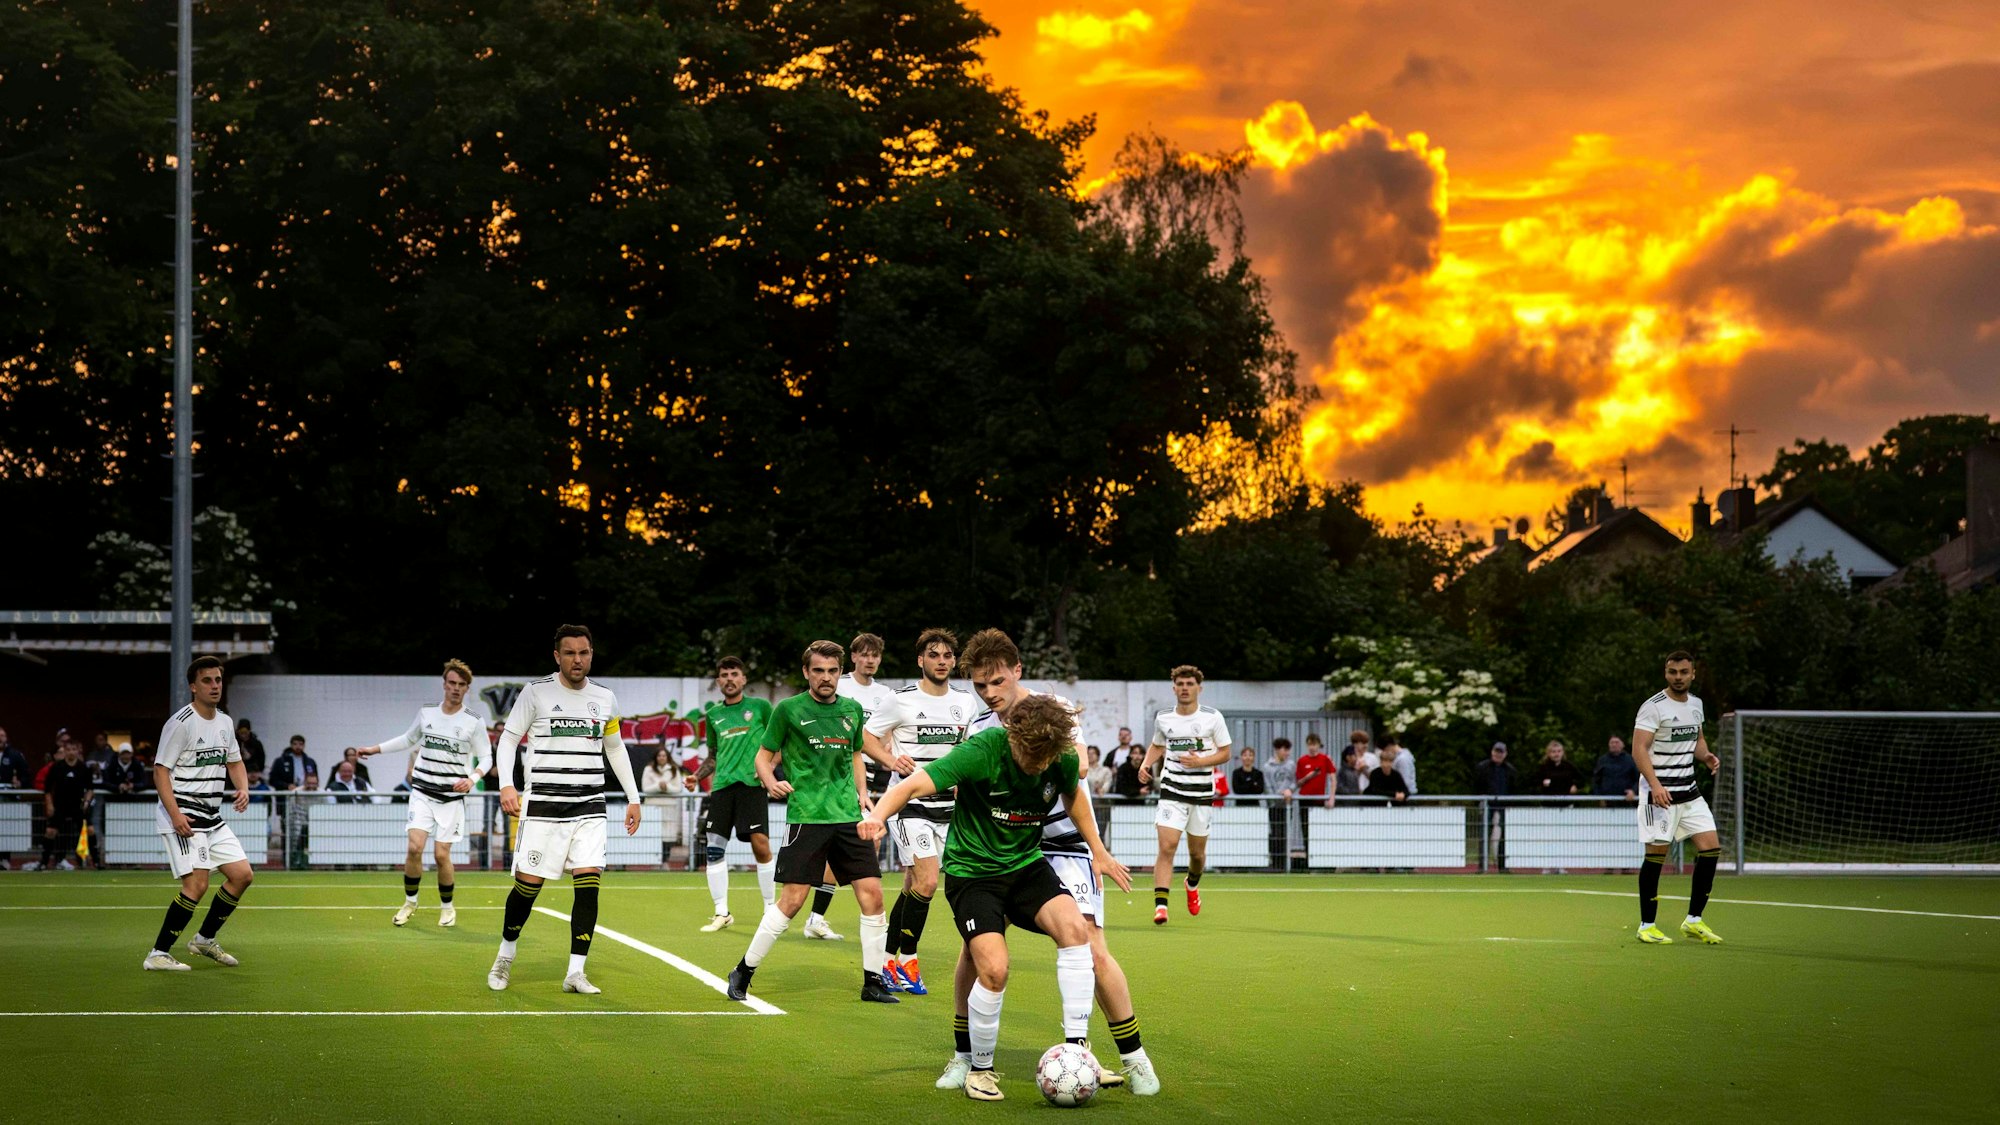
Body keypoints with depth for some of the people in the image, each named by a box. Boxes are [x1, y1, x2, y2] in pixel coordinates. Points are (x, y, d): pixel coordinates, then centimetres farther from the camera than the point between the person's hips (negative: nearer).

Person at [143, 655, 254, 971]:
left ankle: (205, 939, 21)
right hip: (183, 816, -8)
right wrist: (175, 814, -23)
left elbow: (235, 762, 23)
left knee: (242, 874, 5)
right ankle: (158, 955, -11)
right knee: (197, 884, -17)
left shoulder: (224, 722, 11)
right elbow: (160, 770, -14)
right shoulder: (180, 723, -13)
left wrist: (243, 789, 2)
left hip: (212, 816, 8)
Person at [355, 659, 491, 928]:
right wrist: (374, 749, 21)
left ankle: (447, 906, 16)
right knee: (414, 847, -13)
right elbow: (408, 739, 24)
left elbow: (486, 757, 3)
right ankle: (409, 903, 6)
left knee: (442, 854, -6)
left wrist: (472, 778, -15)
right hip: (422, 792, 2)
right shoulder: (426, 713, 6)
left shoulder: (474, 722, -2)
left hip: (452, 797, -2)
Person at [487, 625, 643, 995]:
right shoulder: (536, 693, -2)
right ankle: (505, 957, 23)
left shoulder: (604, 698, 9)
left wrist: (633, 798, 17)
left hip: (589, 807, 3)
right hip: (543, 806, -3)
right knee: (528, 885, -2)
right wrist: (506, 786, -13)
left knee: (589, 885, -9)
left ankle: (575, 973, -4)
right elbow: (508, 738, 1)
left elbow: (615, 748, 21)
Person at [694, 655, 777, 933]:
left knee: (760, 844, -12)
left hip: (752, 784, -4)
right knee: (714, 847, -3)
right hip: (722, 785, 4)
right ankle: (721, 912, 5)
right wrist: (698, 775, 8)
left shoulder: (760, 707, 5)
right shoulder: (713, 715, 16)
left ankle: (771, 908, 2)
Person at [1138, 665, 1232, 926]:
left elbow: (1225, 753, 1)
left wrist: (1201, 761, -16)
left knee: (1197, 852, 11)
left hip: (1202, 794, 0)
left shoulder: (1213, 717, -2)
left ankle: (1193, 884, 45)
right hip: (1172, 790, 0)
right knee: (1166, 847, -16)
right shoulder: (1163, 719, 5)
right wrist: (1146, 764, 2)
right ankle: (1160, 905, -21)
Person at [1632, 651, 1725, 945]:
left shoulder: (1695, 704, 12)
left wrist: (1706, 755, 4)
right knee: (1656, 854, -7)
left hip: (1689, 791, 7)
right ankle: (1647, 926, 4)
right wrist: (1655, 784, -30)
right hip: (1659, 791, -7)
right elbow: (1639, 749, -18)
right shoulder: (1653, 707, -11)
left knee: (1711, 848, 1)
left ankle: (1694, 921, 11)